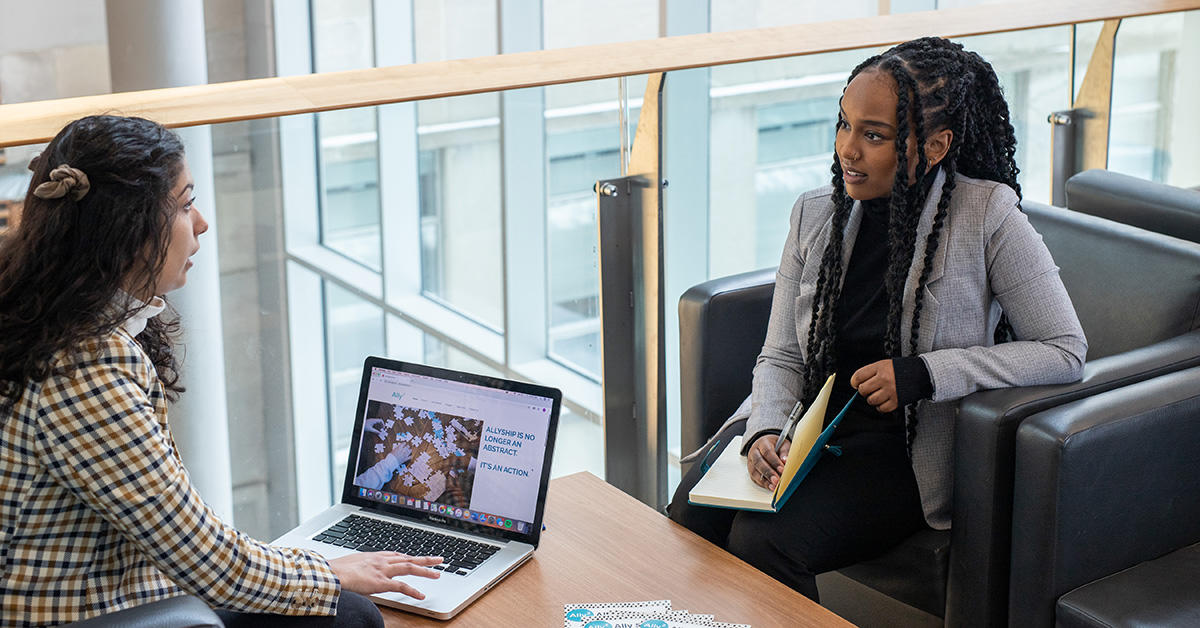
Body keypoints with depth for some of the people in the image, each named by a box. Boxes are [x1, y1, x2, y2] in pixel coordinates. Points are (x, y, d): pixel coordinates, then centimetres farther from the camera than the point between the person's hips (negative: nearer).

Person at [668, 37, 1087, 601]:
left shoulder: (986, 216, -10)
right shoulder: (816, 215, 4)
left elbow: (1066, 351, -11)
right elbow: (780, 357, 5)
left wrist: (924, 374, -18)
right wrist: (765, 431, -17)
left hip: (903, 447, -4)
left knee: (762, 540, -26)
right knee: (690, 517, -21)